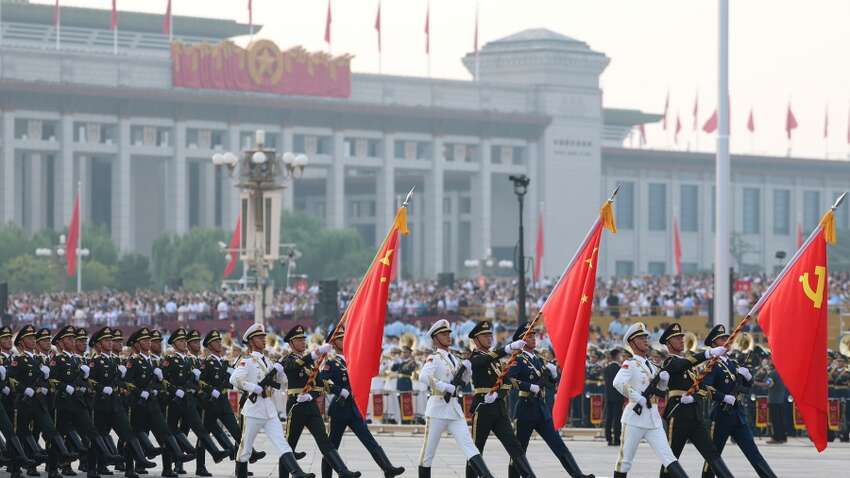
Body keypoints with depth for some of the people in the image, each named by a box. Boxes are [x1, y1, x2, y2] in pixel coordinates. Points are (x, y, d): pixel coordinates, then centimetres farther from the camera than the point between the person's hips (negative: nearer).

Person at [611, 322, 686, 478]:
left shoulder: (651, 365, 16)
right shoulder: (630, 364, -6)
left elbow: (661, 388, 29)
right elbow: (618, 383, -25)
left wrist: (664, 378, 6)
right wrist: (639, 398, -23)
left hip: (654, 418, 6)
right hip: (636, 416, -6)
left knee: (668, 457, -4)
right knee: (625, 459, 3)